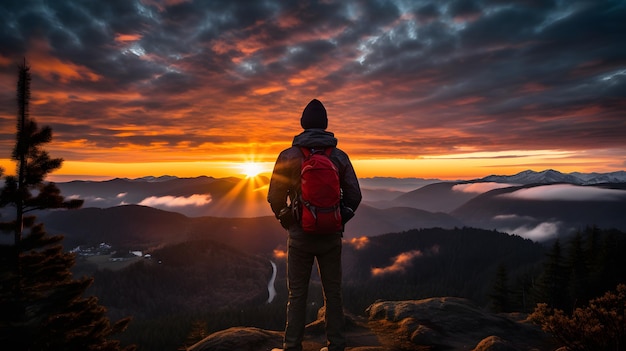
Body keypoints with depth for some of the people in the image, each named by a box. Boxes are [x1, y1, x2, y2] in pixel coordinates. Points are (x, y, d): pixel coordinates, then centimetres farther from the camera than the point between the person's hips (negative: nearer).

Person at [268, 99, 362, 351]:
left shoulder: (288, 156, -7)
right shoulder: (340, 157, -1)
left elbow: (275, 198, -5)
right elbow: (354, 196, 1)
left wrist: (286, 221, 13)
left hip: (300, 235, -2)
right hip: (331, 236, 2)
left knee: (297, 295, 11)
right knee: (333, 293, 14)